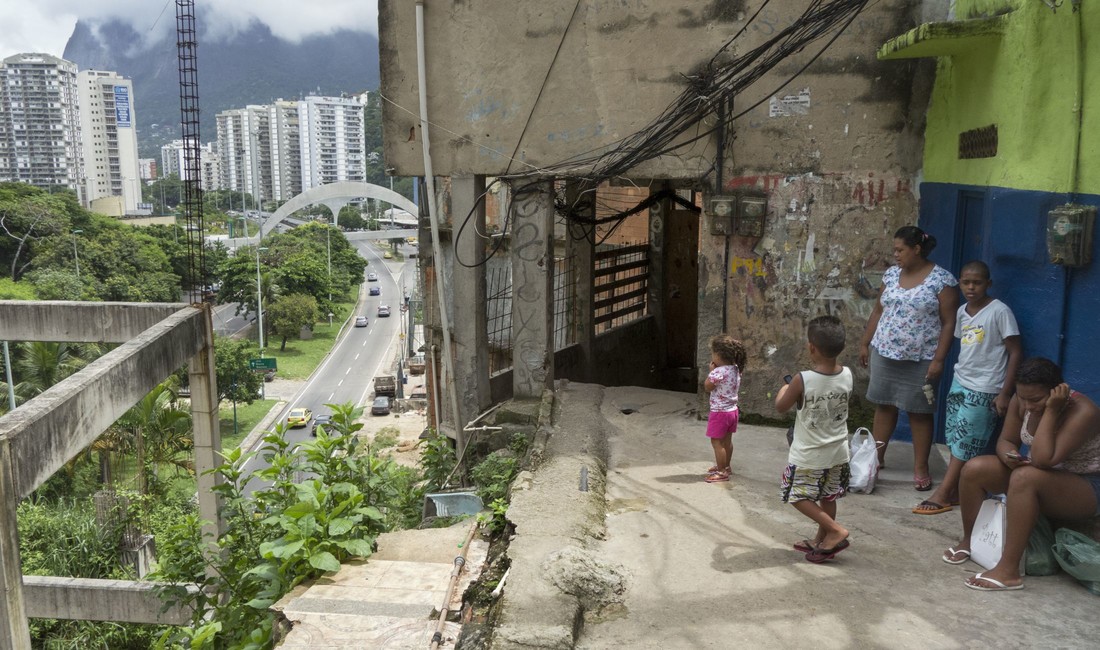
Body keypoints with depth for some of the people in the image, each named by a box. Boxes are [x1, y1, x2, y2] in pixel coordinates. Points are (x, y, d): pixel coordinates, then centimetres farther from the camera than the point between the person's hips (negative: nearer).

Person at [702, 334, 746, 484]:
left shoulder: (718, 372, -24)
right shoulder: (736, 369, 1)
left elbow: (707, 387, -14)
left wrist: (711, 370, -6)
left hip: (719, 412, -9)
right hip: (732, 410, 9)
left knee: (717, 441, 0)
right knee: (727, 440, 20)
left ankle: (722, 472, 5)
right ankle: (725, 466, 33)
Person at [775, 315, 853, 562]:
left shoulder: (802, 380, -25)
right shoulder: (847, 375, -9)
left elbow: (781, 407, -9)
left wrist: (783, 390, 12)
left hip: (808, 456, -6)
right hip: (837, 452, 6)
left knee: (798, 497, 9)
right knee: (828, 498, 20)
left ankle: (836, 531, 0)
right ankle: (821, 541, 32)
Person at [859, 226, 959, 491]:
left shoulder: (942, 279, -10)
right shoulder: (891, 274, 6)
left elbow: (949, 323, -11)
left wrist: (939, 359, -15)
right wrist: (865, 343, 12)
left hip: (920, 360, -5)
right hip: (884, 353, 5)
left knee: (919, 413, 4)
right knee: (884, 405, 12)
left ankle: (921, 468, 13)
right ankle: (876, 457, 24)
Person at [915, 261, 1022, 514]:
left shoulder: (1000, 311, -13)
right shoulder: (962, 312, 7)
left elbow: (1015, 352, -12)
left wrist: (1005, 393, -14)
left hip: (984, 390, -6)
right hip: (959, 383, 6)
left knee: (965, 443, -2)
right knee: (955, 441, 7)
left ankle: (943, 494, 2)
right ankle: (955, 490, 15)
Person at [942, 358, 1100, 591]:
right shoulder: (1021, 401, -9)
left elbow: (1043, 460, -36)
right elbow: (1006, 440, 1)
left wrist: (1050, 411, -35)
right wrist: (1008, 456, -22)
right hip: (1040, 479, 7)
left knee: (1025, 477, -37)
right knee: (974, 469, -12)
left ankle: (1008, 571, -35)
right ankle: (968, 541, 8)